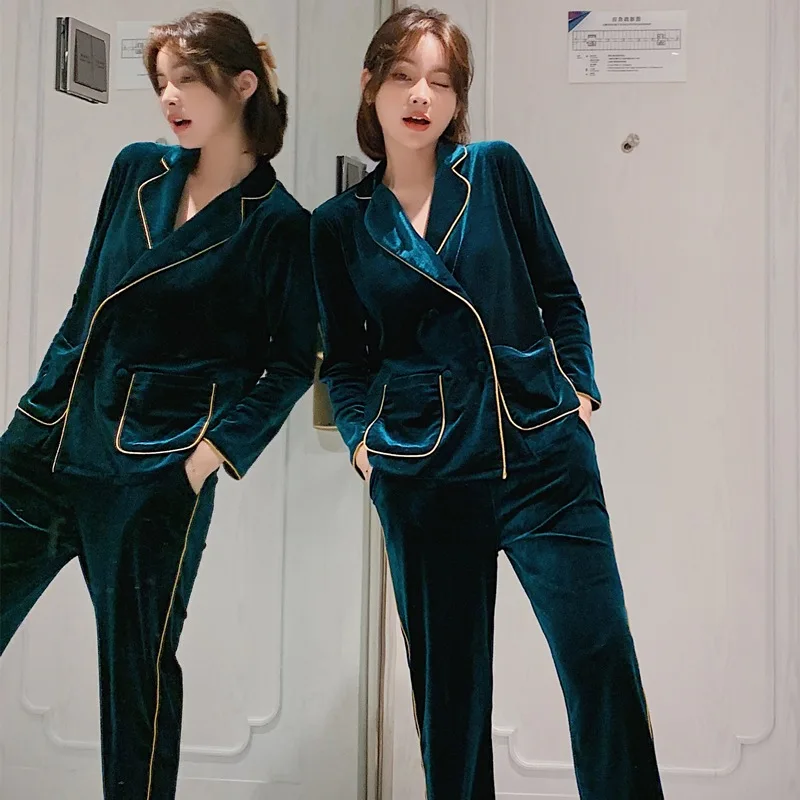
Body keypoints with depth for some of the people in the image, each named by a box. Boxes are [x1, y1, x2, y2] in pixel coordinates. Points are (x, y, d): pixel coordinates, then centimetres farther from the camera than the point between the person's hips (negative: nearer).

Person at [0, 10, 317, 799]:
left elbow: (292, 361, -3)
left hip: (154, 472, -5)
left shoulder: (279, 224, -6)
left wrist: (215, 450, -11)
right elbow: (86, 304, 16)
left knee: (138, 666, 7)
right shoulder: (137, 170, 10)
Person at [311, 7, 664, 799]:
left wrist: (579, 388, 2)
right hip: (423, 472, 1)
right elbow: (344, 358, 13)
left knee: (601, 659, -2)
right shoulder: (337, 224, 6)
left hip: (544, 448, 0)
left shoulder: (496, 170, 5)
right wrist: (362, 436, -2)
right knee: (447, 675, 10)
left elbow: (558, 295, 11)